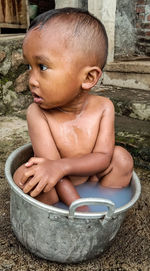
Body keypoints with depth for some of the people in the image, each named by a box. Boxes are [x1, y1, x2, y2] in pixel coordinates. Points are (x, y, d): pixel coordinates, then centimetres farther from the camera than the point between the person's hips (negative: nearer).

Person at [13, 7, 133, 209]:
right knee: (25, 177, -29)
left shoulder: (103, 107, -18)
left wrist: (61, 166, -39)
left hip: (90, 180, 3)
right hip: (56, 193, -2)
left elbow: (103, 157, -21)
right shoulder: (37, 113, -23)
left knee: (121, 156, -15)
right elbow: (50, 166, -25)